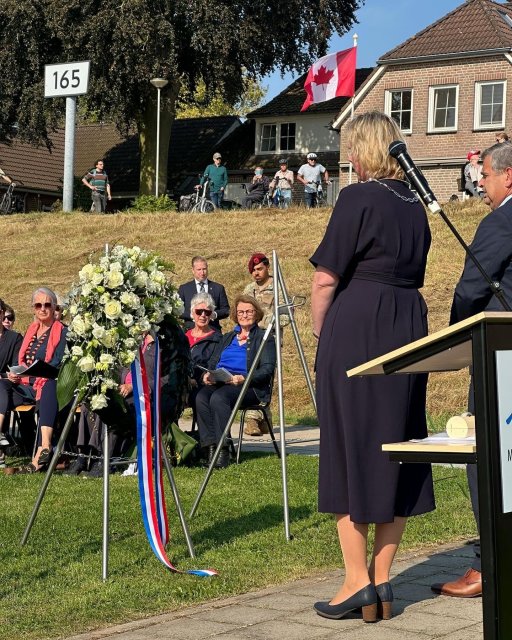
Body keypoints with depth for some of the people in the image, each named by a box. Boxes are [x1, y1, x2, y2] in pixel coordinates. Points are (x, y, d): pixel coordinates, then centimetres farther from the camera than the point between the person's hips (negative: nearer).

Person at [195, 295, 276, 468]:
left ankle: (223, 450, -32)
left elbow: (267, 370, -4)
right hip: (218, 382, 5)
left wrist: (243, 378, -20)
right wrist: (208, 375, -2)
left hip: (248, 387, -5)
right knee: (201, 397, -29)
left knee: (218, 397, -35)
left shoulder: (265, 338, 9)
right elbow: (212, 363, 23)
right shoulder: (228, 337, 28)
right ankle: (211, 448, -31)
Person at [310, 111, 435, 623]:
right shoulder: (415, 205, 11)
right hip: (409, 328, 7)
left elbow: (326, 278, -12)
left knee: (350, 451, 1)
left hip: (355, 331, -7)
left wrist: (318, 330, 2)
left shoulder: (358, 198, -10)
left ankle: (357, 581, 2)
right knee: (395, 453, 10)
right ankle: (382, 581, 14)